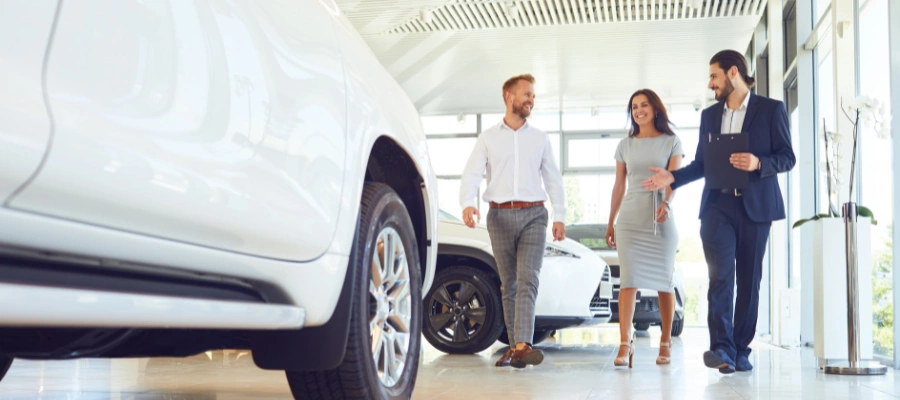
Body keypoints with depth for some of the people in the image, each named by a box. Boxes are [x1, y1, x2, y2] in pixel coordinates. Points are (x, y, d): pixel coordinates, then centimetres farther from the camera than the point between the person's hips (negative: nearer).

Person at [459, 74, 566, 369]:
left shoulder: (540, 138, 14)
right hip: (500, 215, 0)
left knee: (528, 280, -15)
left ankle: (522, 345, -25)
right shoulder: (488, 137, 9)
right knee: (508, 284, 4)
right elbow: (472, 174, -2)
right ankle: (515, 345, 11)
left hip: (533, 214, 0)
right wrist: (467, 204, -21)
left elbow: (553, 179, 14)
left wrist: (560, 216, 5)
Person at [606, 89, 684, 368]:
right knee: (628, 280, -9)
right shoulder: (625, 145, 12)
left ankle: (666, 343, 13)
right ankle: (625, 345, -14)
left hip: (661, 219, -1)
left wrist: (666, 204, -26)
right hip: (630, 218, 1)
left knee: (664, 281, 3)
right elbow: (619, 186, 14)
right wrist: (610, 222, 12)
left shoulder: (672, 142, 5)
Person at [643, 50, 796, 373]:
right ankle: (722, 348, -18)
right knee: (720, 276, -11)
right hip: (718, 205, 2)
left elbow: (787, 157, -1)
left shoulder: (772, 109, 2)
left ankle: (741, 350, 9)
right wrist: (672, 177, 2)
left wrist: (758, 163, -19)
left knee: (749, 279, 2)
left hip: (755, 205, -2)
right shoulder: (709, 115, 15)